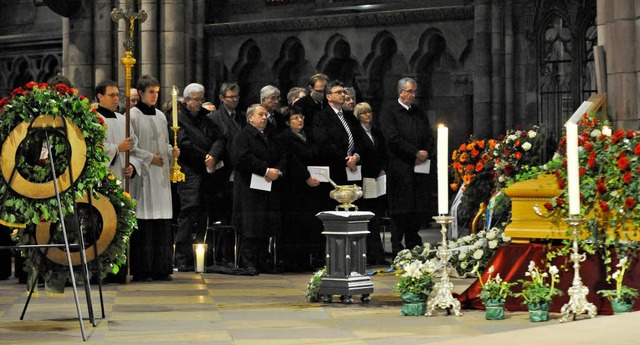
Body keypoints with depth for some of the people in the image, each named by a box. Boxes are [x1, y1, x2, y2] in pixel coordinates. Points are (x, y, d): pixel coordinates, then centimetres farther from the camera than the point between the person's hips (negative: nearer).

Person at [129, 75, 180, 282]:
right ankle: (141, 270, -4)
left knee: (162, 222, 4)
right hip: (142, 174, -6)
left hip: (161, 174, 6)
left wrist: (171, 151, 2)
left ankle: (161, 268, 8)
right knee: (143, 222, -8)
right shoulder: (132, 115, -4)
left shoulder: (160, 116, 16)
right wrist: (149, 157, -13)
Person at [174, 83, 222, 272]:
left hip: (206, 173, 6)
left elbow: (218, 139, 8)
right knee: (189, 211, -14)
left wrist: (213, 156, -12)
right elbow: (184, 143, -9)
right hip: (189, 173, -6)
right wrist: (206, 158, -7)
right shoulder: (179, 119, 2)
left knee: (202, 214, 4)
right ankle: (183, 260, -14)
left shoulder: (206, 119, 21)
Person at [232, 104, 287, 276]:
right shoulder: (243, 136, -3)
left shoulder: (270, 137, 20)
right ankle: (249, 263, -5)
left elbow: (283, 157, 17)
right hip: (249, 189, -7)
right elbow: (242, 158, -17)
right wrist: (266, 171, -16)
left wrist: (278, 171, -5)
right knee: (250, 225, -8)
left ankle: (262, 262, 10)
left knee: (267, 226, 4)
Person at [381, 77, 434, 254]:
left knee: (419, 209, 4)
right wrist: (416, 153, -12)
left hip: (420, 166, 6)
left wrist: (425, 153, -3)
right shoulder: (390, 111, -1)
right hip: (400, 168, -6)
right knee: (401, 208, -5)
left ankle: (413, 244, 12)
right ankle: (397, 247, 1)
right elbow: (393, 138, -11)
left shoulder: (419, 112, 18)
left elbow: (429, 137, 17)